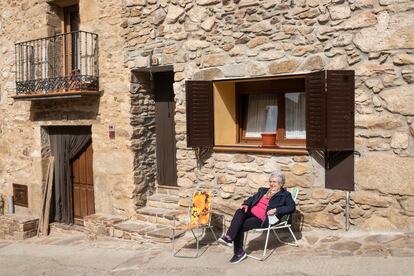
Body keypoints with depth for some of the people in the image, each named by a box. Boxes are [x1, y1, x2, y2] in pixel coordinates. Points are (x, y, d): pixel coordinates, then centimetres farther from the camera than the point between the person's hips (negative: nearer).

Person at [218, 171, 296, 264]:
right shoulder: (263, 190, 27)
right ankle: (229, 237, -35)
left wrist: (276, 210, -19)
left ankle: (239, 252, -15)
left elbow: (291, 207, -6)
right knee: (239, 211, -29)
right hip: (251, 212, 6)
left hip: (263, 219, -5)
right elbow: (252, 198, 25)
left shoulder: (285, 195, 8)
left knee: (240, 226, -25)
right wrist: (246, 204, 2)